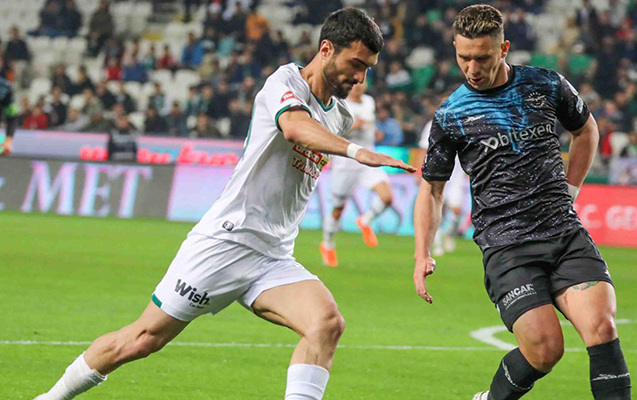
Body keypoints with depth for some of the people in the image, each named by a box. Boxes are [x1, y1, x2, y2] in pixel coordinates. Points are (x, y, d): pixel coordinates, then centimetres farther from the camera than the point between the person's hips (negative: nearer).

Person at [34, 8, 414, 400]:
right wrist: (356, 151, -46)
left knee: (327, 323, -22)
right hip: (225, 239, -6)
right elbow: (293, 127, -34)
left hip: (274, 259, 6)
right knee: (144, 339, -1)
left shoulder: (341, 115, 13)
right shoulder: (285, 81, -9)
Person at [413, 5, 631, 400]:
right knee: (545, 348, -17)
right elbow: (432, 188, 12)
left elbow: (586, 130, 26)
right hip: (505, 245, -2)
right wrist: (423, 255, 3)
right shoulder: (451, 115, 2)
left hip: (565, 233, 2)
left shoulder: (547, 85, 6)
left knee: (601, 326, -19)